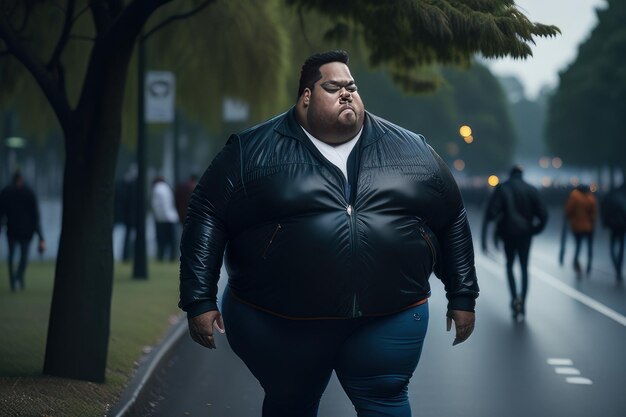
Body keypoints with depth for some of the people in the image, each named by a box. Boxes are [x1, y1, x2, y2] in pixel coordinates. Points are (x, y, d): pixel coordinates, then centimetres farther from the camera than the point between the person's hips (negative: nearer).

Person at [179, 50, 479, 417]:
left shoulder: (412, 150, 8)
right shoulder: (252, 151, 0)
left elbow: (452, 221, 14)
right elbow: (207, 219, -2)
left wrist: (462, 295, 11)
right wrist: (200, 300, -8)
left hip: (389, 318, 1)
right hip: (279, 322, -1)